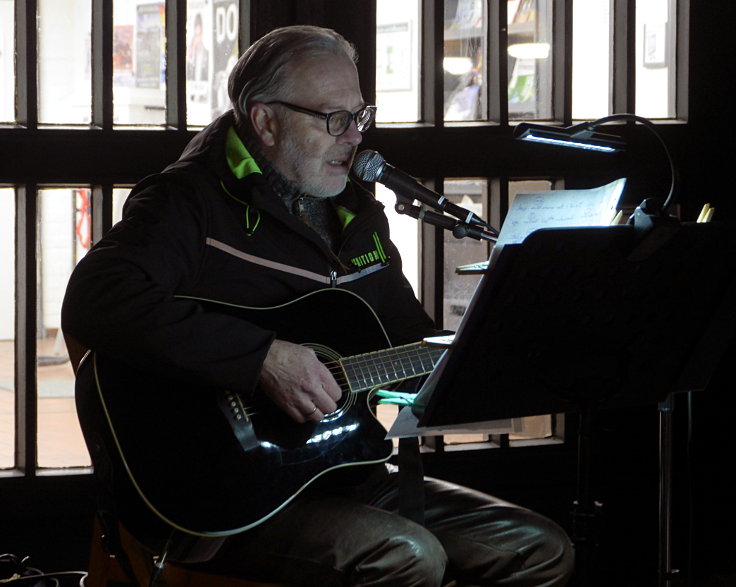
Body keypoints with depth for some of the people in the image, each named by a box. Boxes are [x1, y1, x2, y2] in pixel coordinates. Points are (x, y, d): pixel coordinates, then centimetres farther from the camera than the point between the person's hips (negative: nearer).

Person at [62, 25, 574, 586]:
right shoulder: (191, 202, -9)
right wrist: (262, 357, -32)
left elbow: (411, 338, 27)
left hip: (351, 477, 8)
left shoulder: (358, 213, 17)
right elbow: (94, 303, -28)